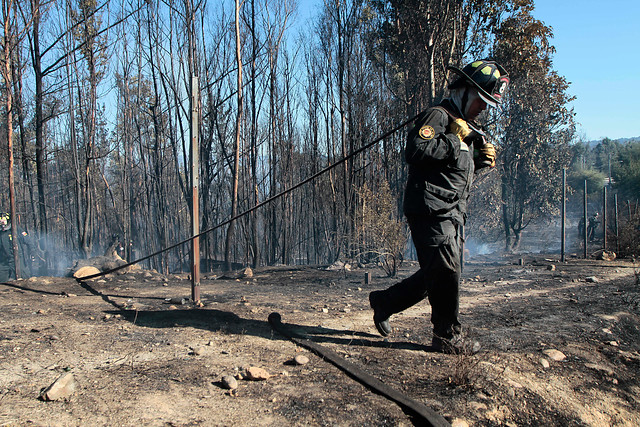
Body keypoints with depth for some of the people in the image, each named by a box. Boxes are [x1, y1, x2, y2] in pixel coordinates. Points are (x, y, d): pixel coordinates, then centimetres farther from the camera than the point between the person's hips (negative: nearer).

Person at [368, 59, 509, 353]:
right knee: (446, 272, -8)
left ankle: (385, 302, 26)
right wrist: (456, 139, -17)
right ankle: (447, 337, 6)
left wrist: (480, 160, 10)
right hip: (431, 211, -10)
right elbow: (416, 152, -23)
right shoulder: (438, 116, -7)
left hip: (451, 216, 10)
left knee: (435, 275, 12)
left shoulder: (465, 126, 23)